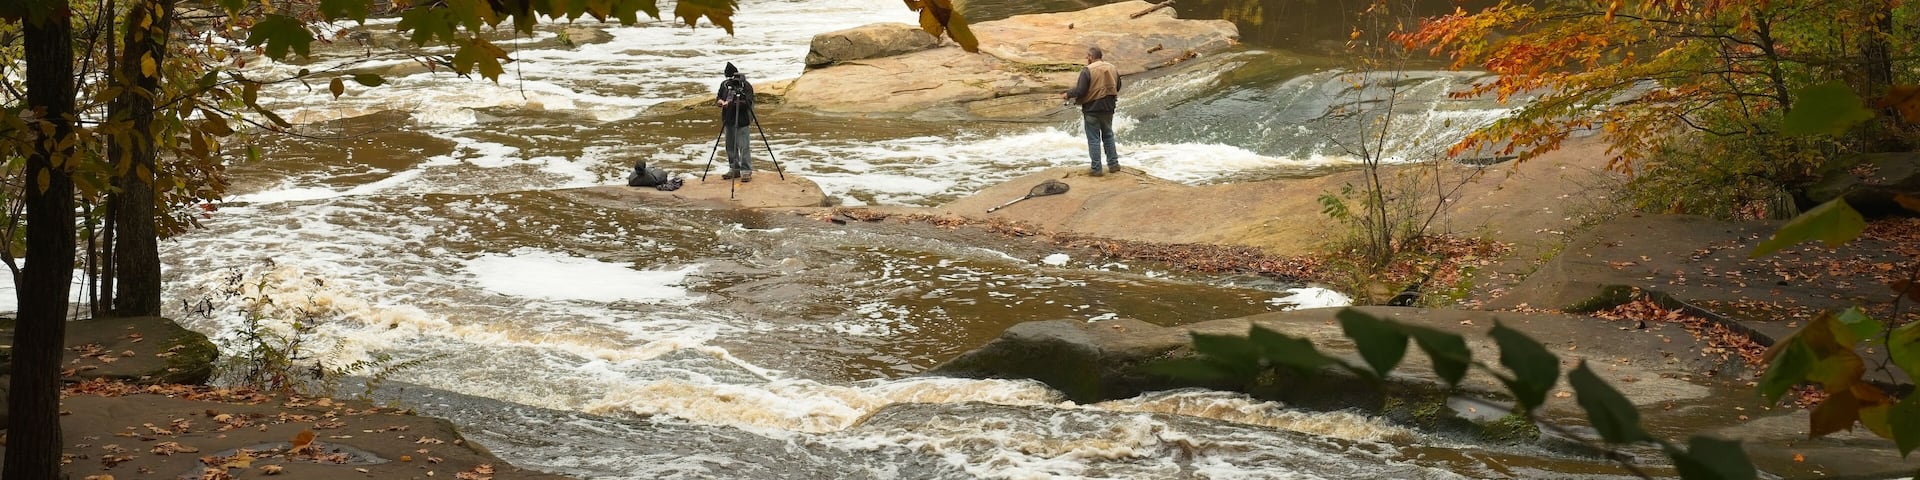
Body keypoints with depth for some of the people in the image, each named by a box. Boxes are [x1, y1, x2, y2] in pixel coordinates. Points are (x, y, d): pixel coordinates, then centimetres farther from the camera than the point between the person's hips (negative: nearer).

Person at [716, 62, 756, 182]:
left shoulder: (746, 85, -9)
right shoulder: (725, 84, 7)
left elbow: (749, 102, -16)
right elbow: (719, 98, 18)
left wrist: (734, 102, -28)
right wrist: (721, 102, -7)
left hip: (742, 121, -6)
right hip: (728, 120, 6)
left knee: (744, 147, -7)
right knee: (730, 147, 11)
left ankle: (746, 171, -2)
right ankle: (734, 169, 22)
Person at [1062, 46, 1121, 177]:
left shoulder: (1087, 71, -17)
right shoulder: (1112, 68, 3)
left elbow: (1080, 91, -20)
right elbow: (1118, 87, 13)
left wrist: (1067, 94, -4)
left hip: (1092, 109, -5)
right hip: (1108, 108, 5)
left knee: (1094, 139, 2)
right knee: (1108, 136, 20)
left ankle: (1096, 169, 4)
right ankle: (1113, 164, 21)